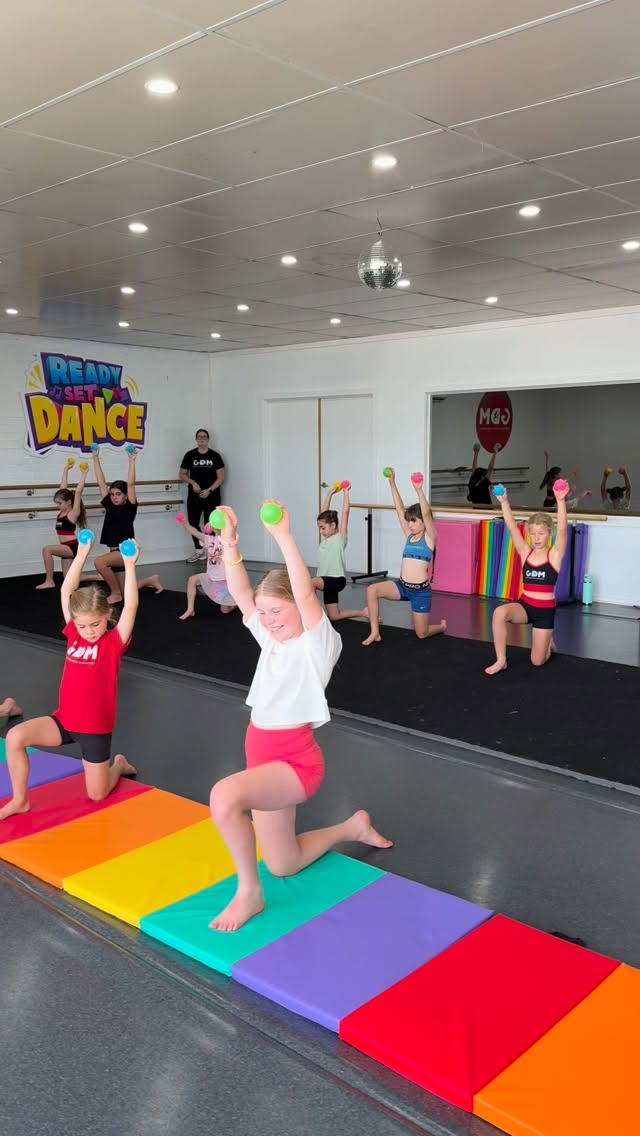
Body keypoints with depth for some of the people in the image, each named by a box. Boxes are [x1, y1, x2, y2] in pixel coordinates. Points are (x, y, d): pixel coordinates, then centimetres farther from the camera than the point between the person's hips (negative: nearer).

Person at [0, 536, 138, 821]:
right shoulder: (74, 635, -1)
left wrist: (129, 565, -29)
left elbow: (131, 606, -25)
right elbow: (66, 592, -2)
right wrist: (82, 554, -5)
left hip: (96, 727, -4)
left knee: (97, 794, 4)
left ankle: (119, 765, 37)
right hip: (64, 720, 4)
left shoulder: (114, 642, -12)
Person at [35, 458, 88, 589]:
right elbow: (63, 487, 10)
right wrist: (66, 469, 12)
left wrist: (83, 474, -14)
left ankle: (49, 581, -20)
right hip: (66, 547, 9)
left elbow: (78, 491, -16)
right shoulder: (62, 511, 9)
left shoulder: (74, 513, -10)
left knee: (47, 549, -28)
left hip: (73, 547, -9)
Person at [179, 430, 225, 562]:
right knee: (193, 522, 4)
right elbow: (182, 474, 8)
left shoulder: (215, 456, 0)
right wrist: (192, 482, -10)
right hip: (194, 496, 2)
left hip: (211, 496, -2)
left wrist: (209, 490, -13)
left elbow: (221, 477, -2)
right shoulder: (190, 455, 4)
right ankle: (199, 551, 20)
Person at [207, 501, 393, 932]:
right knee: (283, 866, 19)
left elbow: (305, 594, -28)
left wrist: (284, 537, -36)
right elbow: (241, 594, 1)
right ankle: (352, 827, 42)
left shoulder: (319, 643, -10)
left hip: (295, 760, -9)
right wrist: (230, 544, -12)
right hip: (266, 757, 9)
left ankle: (249, 891, -14)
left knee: (225, 795, -35)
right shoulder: (272, 639, 10)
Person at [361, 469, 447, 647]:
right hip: (402, 586, 5)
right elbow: (400, 509, 5)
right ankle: (375, 632, -13)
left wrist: (419, 490, -33)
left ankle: (442, 626, 40)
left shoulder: (429, 537, -5)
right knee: (372, 590, -22)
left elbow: (426, 514, -22)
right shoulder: (410, 536, 9)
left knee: (421, 634, 5)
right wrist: (392, 483, 0)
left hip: (421, 590, -5)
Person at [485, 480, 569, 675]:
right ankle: (501, 660, -19)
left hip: (545, 610, -2)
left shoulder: (555, 555, -8)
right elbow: (512, 527, -11)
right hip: (524, 605, 2)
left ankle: (548, 641, 40)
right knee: (500, 612, -33)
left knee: (537, 661, 4)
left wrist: (560, 500, -36)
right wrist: (504, 502, -24)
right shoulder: (525, 553, -1)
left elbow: (562, 529, -23)